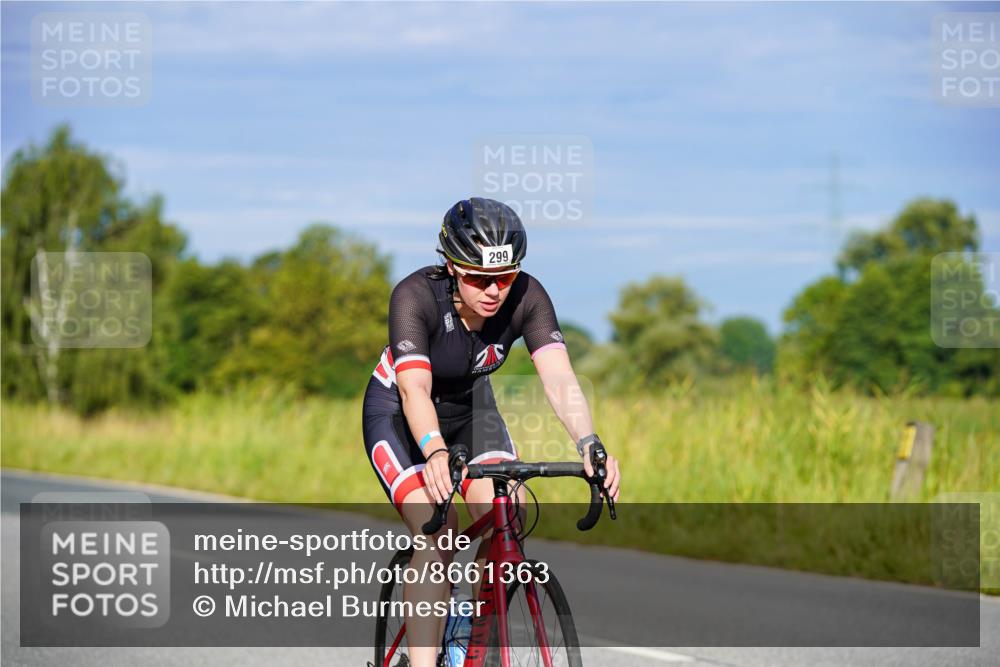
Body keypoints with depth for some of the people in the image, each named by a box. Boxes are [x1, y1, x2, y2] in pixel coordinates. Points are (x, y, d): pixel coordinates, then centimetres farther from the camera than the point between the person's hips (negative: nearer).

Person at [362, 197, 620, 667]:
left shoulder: (525, 297, -24)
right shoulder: (415, 296, -33)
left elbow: (559, 379, -35)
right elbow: (415, 389, -44)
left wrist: (589, 446, -52)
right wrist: (435, 453, -63)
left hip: (469, 408, 4)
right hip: (398, 415, -4)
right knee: (436, 532, -25)